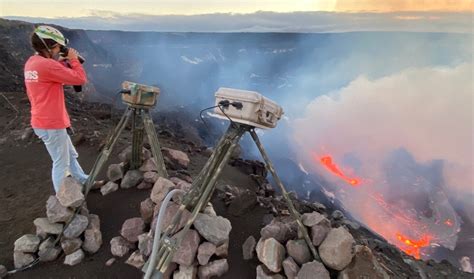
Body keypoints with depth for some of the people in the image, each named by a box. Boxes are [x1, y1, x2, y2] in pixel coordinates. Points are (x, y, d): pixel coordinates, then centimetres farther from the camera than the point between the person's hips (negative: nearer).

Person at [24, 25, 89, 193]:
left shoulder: (32, 62, 10)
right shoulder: (47, 65, -21)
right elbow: (80, 79, -18)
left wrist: (62, 62, 10)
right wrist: (74, 60, -4)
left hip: (43, 121, 10)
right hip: (51, 124, -10)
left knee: (71, 156, 22)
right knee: (61, 164, 3)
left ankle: (84, 182, 37)